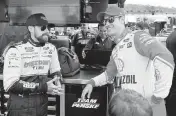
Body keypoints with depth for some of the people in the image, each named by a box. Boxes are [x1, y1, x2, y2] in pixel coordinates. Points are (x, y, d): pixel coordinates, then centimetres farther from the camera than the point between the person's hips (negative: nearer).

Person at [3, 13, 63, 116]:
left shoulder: (51, 48, 3)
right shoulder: (16, 51, -14)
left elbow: (56, 72, 13)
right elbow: (10, 84, -21)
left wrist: (57, 81, -11)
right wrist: (43, 87, -24)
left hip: (43, 105, 5)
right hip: (20, 107, -5)